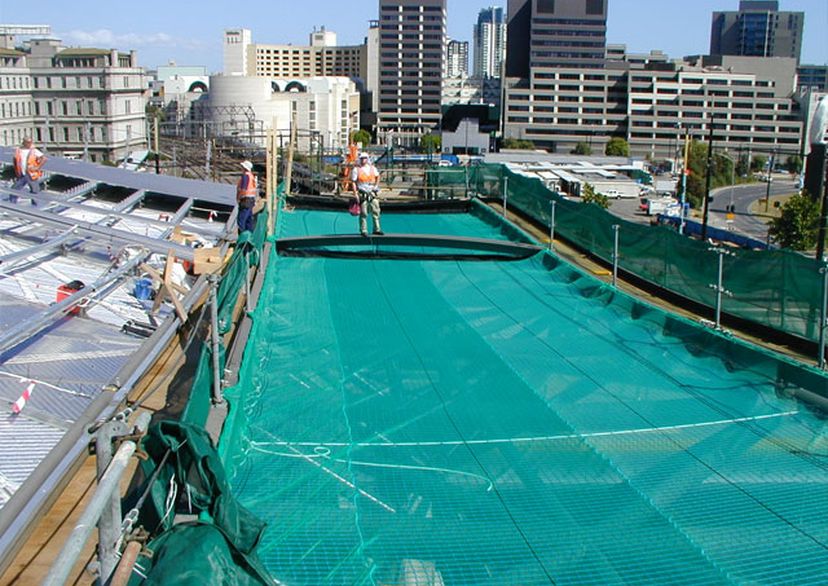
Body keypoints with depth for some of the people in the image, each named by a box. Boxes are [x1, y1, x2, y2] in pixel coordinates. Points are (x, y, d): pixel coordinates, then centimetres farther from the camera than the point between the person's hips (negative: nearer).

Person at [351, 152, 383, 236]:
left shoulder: (372, 168, 7)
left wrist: (376, 185, 13)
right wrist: (355, 193, -13)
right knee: (363, 213, -1)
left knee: (376, 211, 6)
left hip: (372, 193, 4)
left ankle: (377, 229, 15)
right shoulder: (356, 169, -5)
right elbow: (353, 182, -6)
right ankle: (363, 230, 7)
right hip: (362, 194, -4)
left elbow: (377, 176, 25)